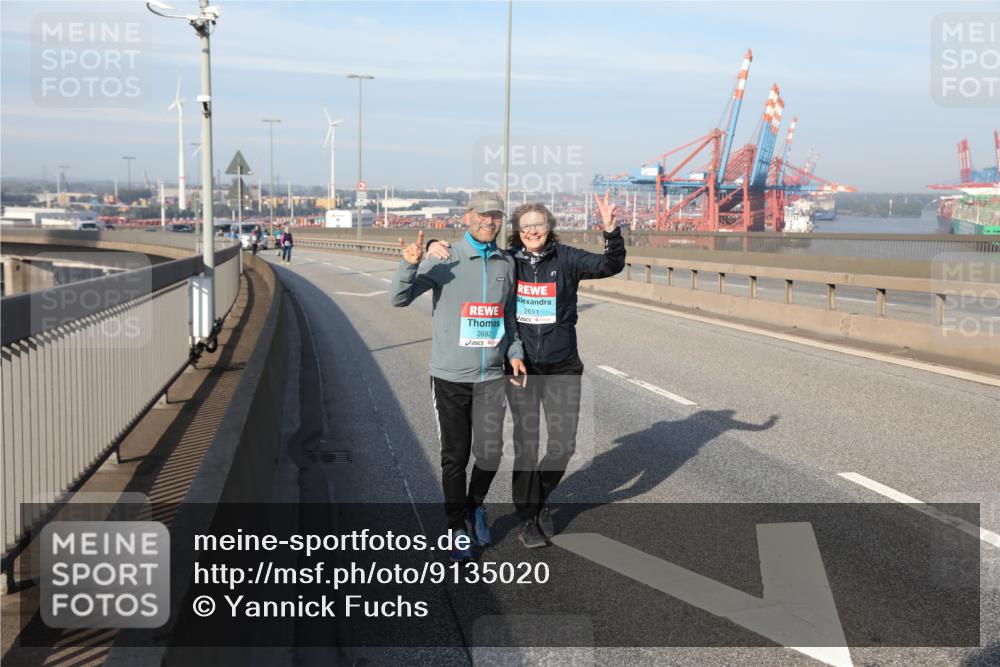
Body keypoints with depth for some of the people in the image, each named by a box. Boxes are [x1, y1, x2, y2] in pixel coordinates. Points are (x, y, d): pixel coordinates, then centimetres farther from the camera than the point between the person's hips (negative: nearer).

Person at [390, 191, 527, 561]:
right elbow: (399, 298, -14)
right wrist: (410, 264, -32)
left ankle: (475, 505, 28)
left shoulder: (506, 263, 6)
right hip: (450, 377, -3)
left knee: (490, 454, -2)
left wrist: (514, 353, 2)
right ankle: (457, 527, 25)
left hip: (491, 377, 3)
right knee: (455, 456, 6)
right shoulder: (444, 260, -8)